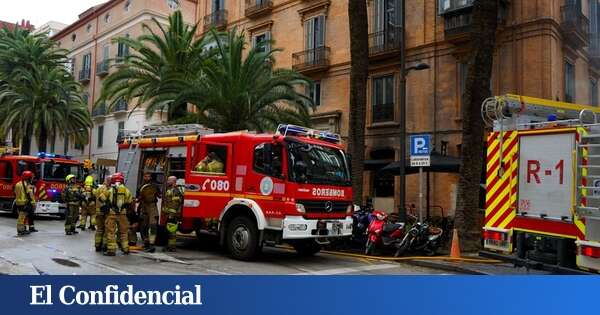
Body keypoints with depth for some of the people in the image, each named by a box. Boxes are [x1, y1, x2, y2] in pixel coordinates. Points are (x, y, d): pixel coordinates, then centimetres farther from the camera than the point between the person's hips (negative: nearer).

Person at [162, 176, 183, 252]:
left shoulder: (175, 191, -14)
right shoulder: (170, 190, 20)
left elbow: (175, 204, -21)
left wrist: (171, 214, -25)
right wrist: (167, 213, 24)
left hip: (172, 214, -11)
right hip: (170, 214, 11)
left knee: (171, 230, -9)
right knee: (170, 230, 14)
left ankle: (171, 246, -6)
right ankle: (170, 245, 21)